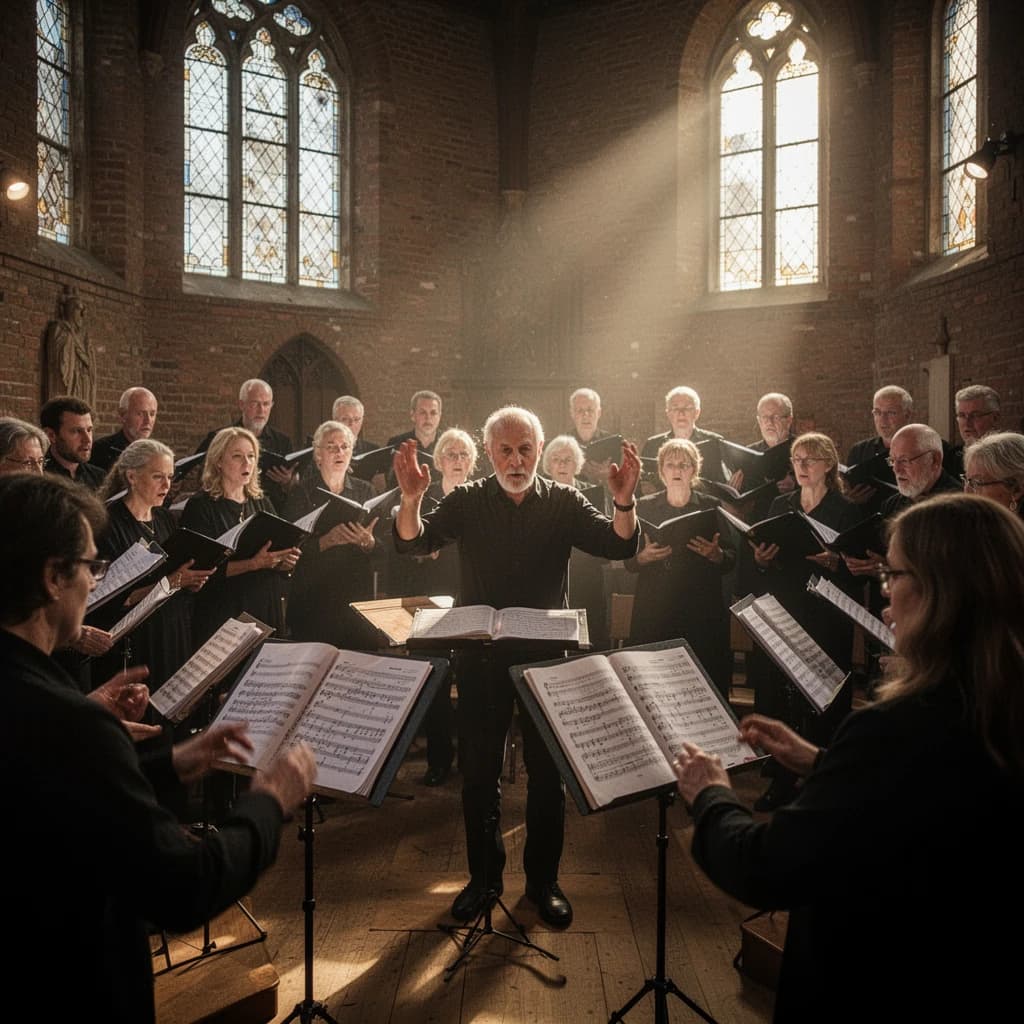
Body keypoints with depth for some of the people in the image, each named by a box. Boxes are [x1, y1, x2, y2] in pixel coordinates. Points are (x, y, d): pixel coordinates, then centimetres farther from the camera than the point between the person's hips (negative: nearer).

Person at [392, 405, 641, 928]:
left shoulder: (564, 502, -1)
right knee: (478, 769, 10)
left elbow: (618, 545, -12)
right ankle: (484, 875, 29)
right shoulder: (466, 501, -1)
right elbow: (412, 542, -14)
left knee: (548, 771, 9)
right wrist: (411, 498, -34)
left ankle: (543, 879, 28)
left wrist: (624, 501, -32)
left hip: (545, 655, 0)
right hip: (480, 655, 0)